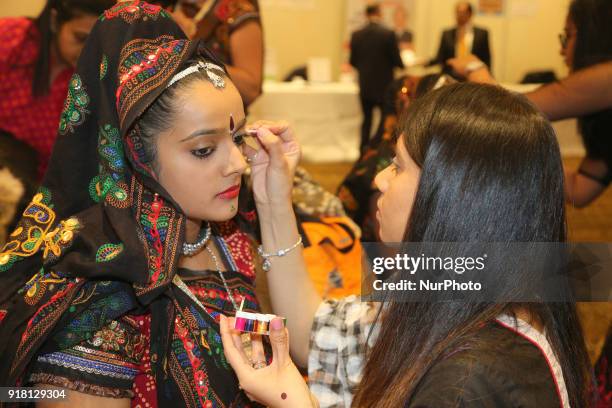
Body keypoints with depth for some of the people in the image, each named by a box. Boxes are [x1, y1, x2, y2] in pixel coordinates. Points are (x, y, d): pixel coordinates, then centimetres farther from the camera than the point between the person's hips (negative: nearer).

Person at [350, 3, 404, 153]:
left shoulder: (356, 35, -3)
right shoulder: (388, 34, -13)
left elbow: (353, 61, 3)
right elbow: (396, 60, -9)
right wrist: (402, 65, 14)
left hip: (364, 86, 3)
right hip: (384, 85, -3)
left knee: (366, 119, 14)